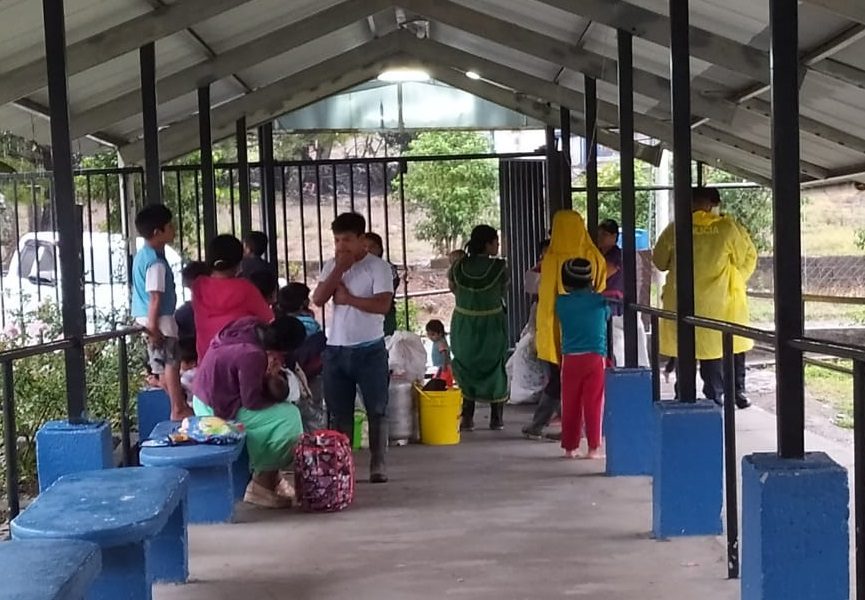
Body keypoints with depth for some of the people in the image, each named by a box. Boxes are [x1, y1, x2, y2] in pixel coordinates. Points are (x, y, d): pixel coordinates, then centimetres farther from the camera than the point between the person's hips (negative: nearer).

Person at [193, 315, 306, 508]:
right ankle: (261, 483, -2)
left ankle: (270, 476, 15)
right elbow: (252, 402, -20)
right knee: (289, 418, -11)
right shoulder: (252, 355, -30)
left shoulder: (254, 327, -4)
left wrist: (271, 375, -12)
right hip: (219, 411, -9)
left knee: (284, 408, 14)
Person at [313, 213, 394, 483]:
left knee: (376, 409, 2)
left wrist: (348, 298, -15)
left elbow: (383, 305, -19)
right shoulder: (331, 266, 8)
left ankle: (377, 463, 8)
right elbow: (318, 299, -5)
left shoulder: (378, 267, -7)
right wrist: (339, 268, -10)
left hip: (369, 349, -4)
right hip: (335, 349, 4)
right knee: (340, 411, 9)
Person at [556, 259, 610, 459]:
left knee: (570, 405, 8)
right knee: (593, 404, 2)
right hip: (595, 358, -1)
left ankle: (570, 446, 12)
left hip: (570, 359, 2)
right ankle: (593, 447, 3)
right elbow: (607, 315, 17)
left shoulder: (561, 302, 1)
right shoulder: (599, 300, 0)